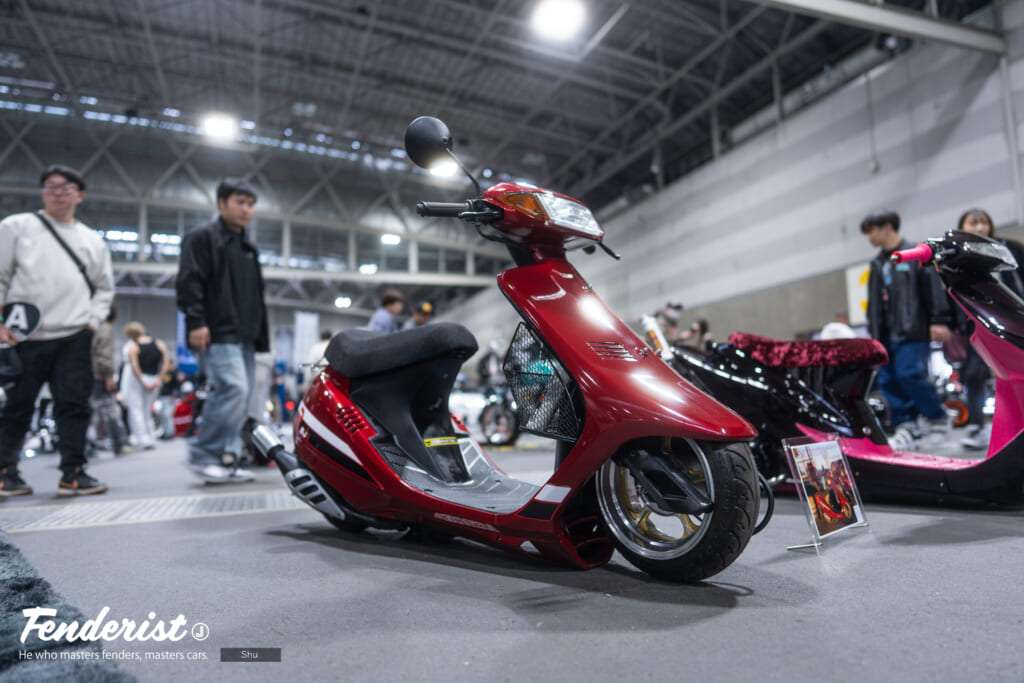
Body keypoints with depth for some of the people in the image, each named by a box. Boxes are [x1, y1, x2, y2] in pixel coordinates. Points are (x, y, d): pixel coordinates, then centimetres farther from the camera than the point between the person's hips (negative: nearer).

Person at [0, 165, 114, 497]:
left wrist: (93, 320, 4)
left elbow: (104, 288, 19)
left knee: (74, 404, -2)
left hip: (74, 337, 2)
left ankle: (72, 474, 2)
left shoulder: (93, 240, 13)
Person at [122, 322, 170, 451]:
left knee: (136, 409, 2)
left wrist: (143, 382, -11)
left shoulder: (133, 348, -10)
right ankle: (151, 439, 16)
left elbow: (134, 368, -18)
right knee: (147, 411, 16)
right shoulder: (159, 344, 1)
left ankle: (144, 440, -5)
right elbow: (167, 363, -3)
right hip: (153, 380, 5)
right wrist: (159, 379, -1)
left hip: (135, 380, -5)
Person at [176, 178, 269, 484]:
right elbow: (188, 281, -10)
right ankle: (203, 455, -9)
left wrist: (259, 333, 21)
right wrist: (195, 321, -19)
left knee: (240, 396, 5)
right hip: (217, 334, -9)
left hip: (245, 336, 9)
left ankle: (226, 460, 10)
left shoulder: (248, 248, 25)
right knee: (234, 389, -21)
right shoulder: (202, 238, 1)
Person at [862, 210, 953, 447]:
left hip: (913, 331, -7)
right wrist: (874, 334, 18)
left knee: (910, 375, -15)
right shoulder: (877, 264, 20)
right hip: (887, 334, 7)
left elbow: (933, 287, -7)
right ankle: (904, 426, 5)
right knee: (888, 380, 0)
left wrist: (939, 320, -15)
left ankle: (936, 419, 5)